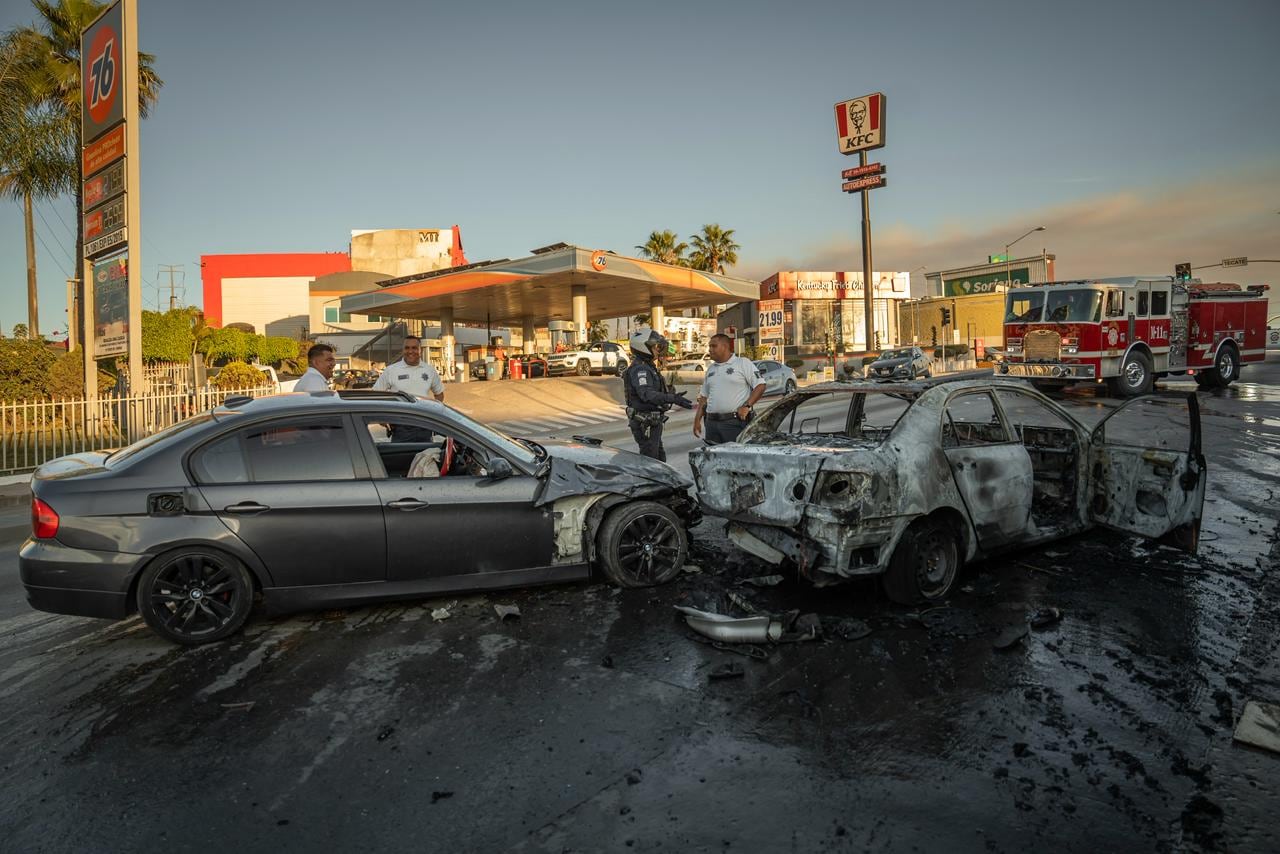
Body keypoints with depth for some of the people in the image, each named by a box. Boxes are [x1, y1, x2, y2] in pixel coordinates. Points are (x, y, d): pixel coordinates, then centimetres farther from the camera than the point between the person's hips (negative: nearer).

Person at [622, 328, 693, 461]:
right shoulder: (639, 369, -18)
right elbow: (647, 394, -33)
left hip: (652, 422, 11)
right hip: (645, 424, -11)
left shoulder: (648, 367, 16)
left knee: (659, 457, 18)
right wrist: (673, 399, -41)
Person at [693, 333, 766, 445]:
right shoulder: (711, 368, 19)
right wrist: (697, 420, 13)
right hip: (712, 423, 6)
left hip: (735, 422, -6)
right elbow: (704, 397, 22)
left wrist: (747, 406, -16)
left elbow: (760, 386, -5)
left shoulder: (743, 363, 0)